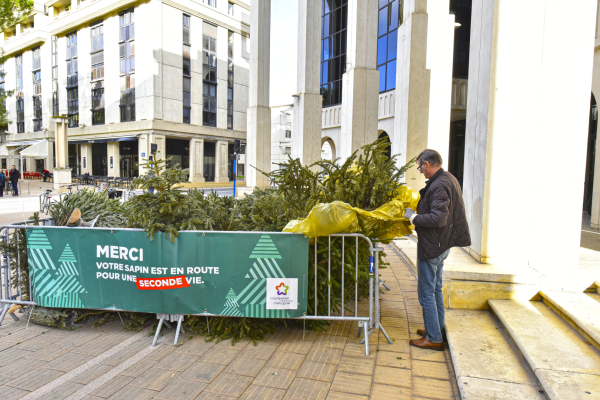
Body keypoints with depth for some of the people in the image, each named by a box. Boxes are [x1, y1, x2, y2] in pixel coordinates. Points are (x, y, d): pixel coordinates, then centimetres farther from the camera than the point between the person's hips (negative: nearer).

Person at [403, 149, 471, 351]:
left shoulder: (439, 185, -23)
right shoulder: (449, 179, 10)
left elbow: (438, 219, -29)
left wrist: (414, 216, -17)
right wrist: (418, 214, 14)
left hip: (432, 247, -11)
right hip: (442, 245, 11)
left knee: (426, 293, 0)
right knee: (436, 289, 21)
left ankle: (434, 339, 11)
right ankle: (437, 328, 34)